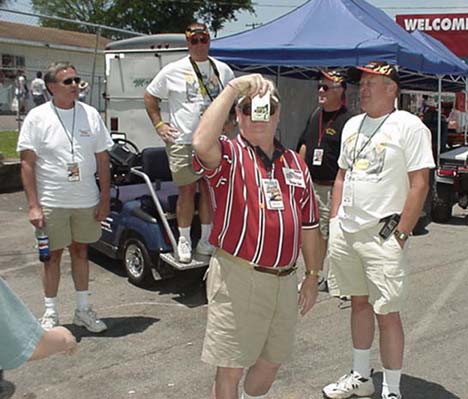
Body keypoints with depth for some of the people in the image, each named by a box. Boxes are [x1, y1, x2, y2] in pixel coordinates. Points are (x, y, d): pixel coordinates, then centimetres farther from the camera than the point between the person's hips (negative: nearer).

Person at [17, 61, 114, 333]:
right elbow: (27, 163, -7)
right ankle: (51, 313, 22)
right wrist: (33, 205, -13)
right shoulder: (37, 117, -6)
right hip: (51, 202, -3)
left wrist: (105, 198, 3)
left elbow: (102, 160, 6)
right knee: (53, 255, 7)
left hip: (87, 201, 3)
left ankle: (83, 309, 27)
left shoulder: (91, 115, 3)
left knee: (81, 252, 14)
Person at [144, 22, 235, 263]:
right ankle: (184, 241, 16)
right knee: (186, 192, 1)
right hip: (183, 142, -3)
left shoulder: (223, 70, 9)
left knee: (209, 190, 9)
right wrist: (158, 124, 0)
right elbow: (149, 96, 8)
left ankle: (206, 240, 21)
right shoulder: (173, 71, 0)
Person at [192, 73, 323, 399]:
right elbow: (202, 142, -30)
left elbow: (309, 225, 15)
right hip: (238, 277, -5)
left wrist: (313, 277, 14)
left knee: (272, 362, 20)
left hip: (285, 281, 6)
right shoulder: (229, 154, -5)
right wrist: (233, 88, -26)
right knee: (231, 369, 5)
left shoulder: (296, 164, 12)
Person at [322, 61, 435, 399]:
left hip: (383, 235, -7)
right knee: (359, 303, 17)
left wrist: (401, 234, -15)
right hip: (345, 231, 7)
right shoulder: (352, 125, 14)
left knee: (387, 314, -2)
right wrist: (334, 221, 13)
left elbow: (420, 185, -12)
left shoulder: (409, 126, -8)